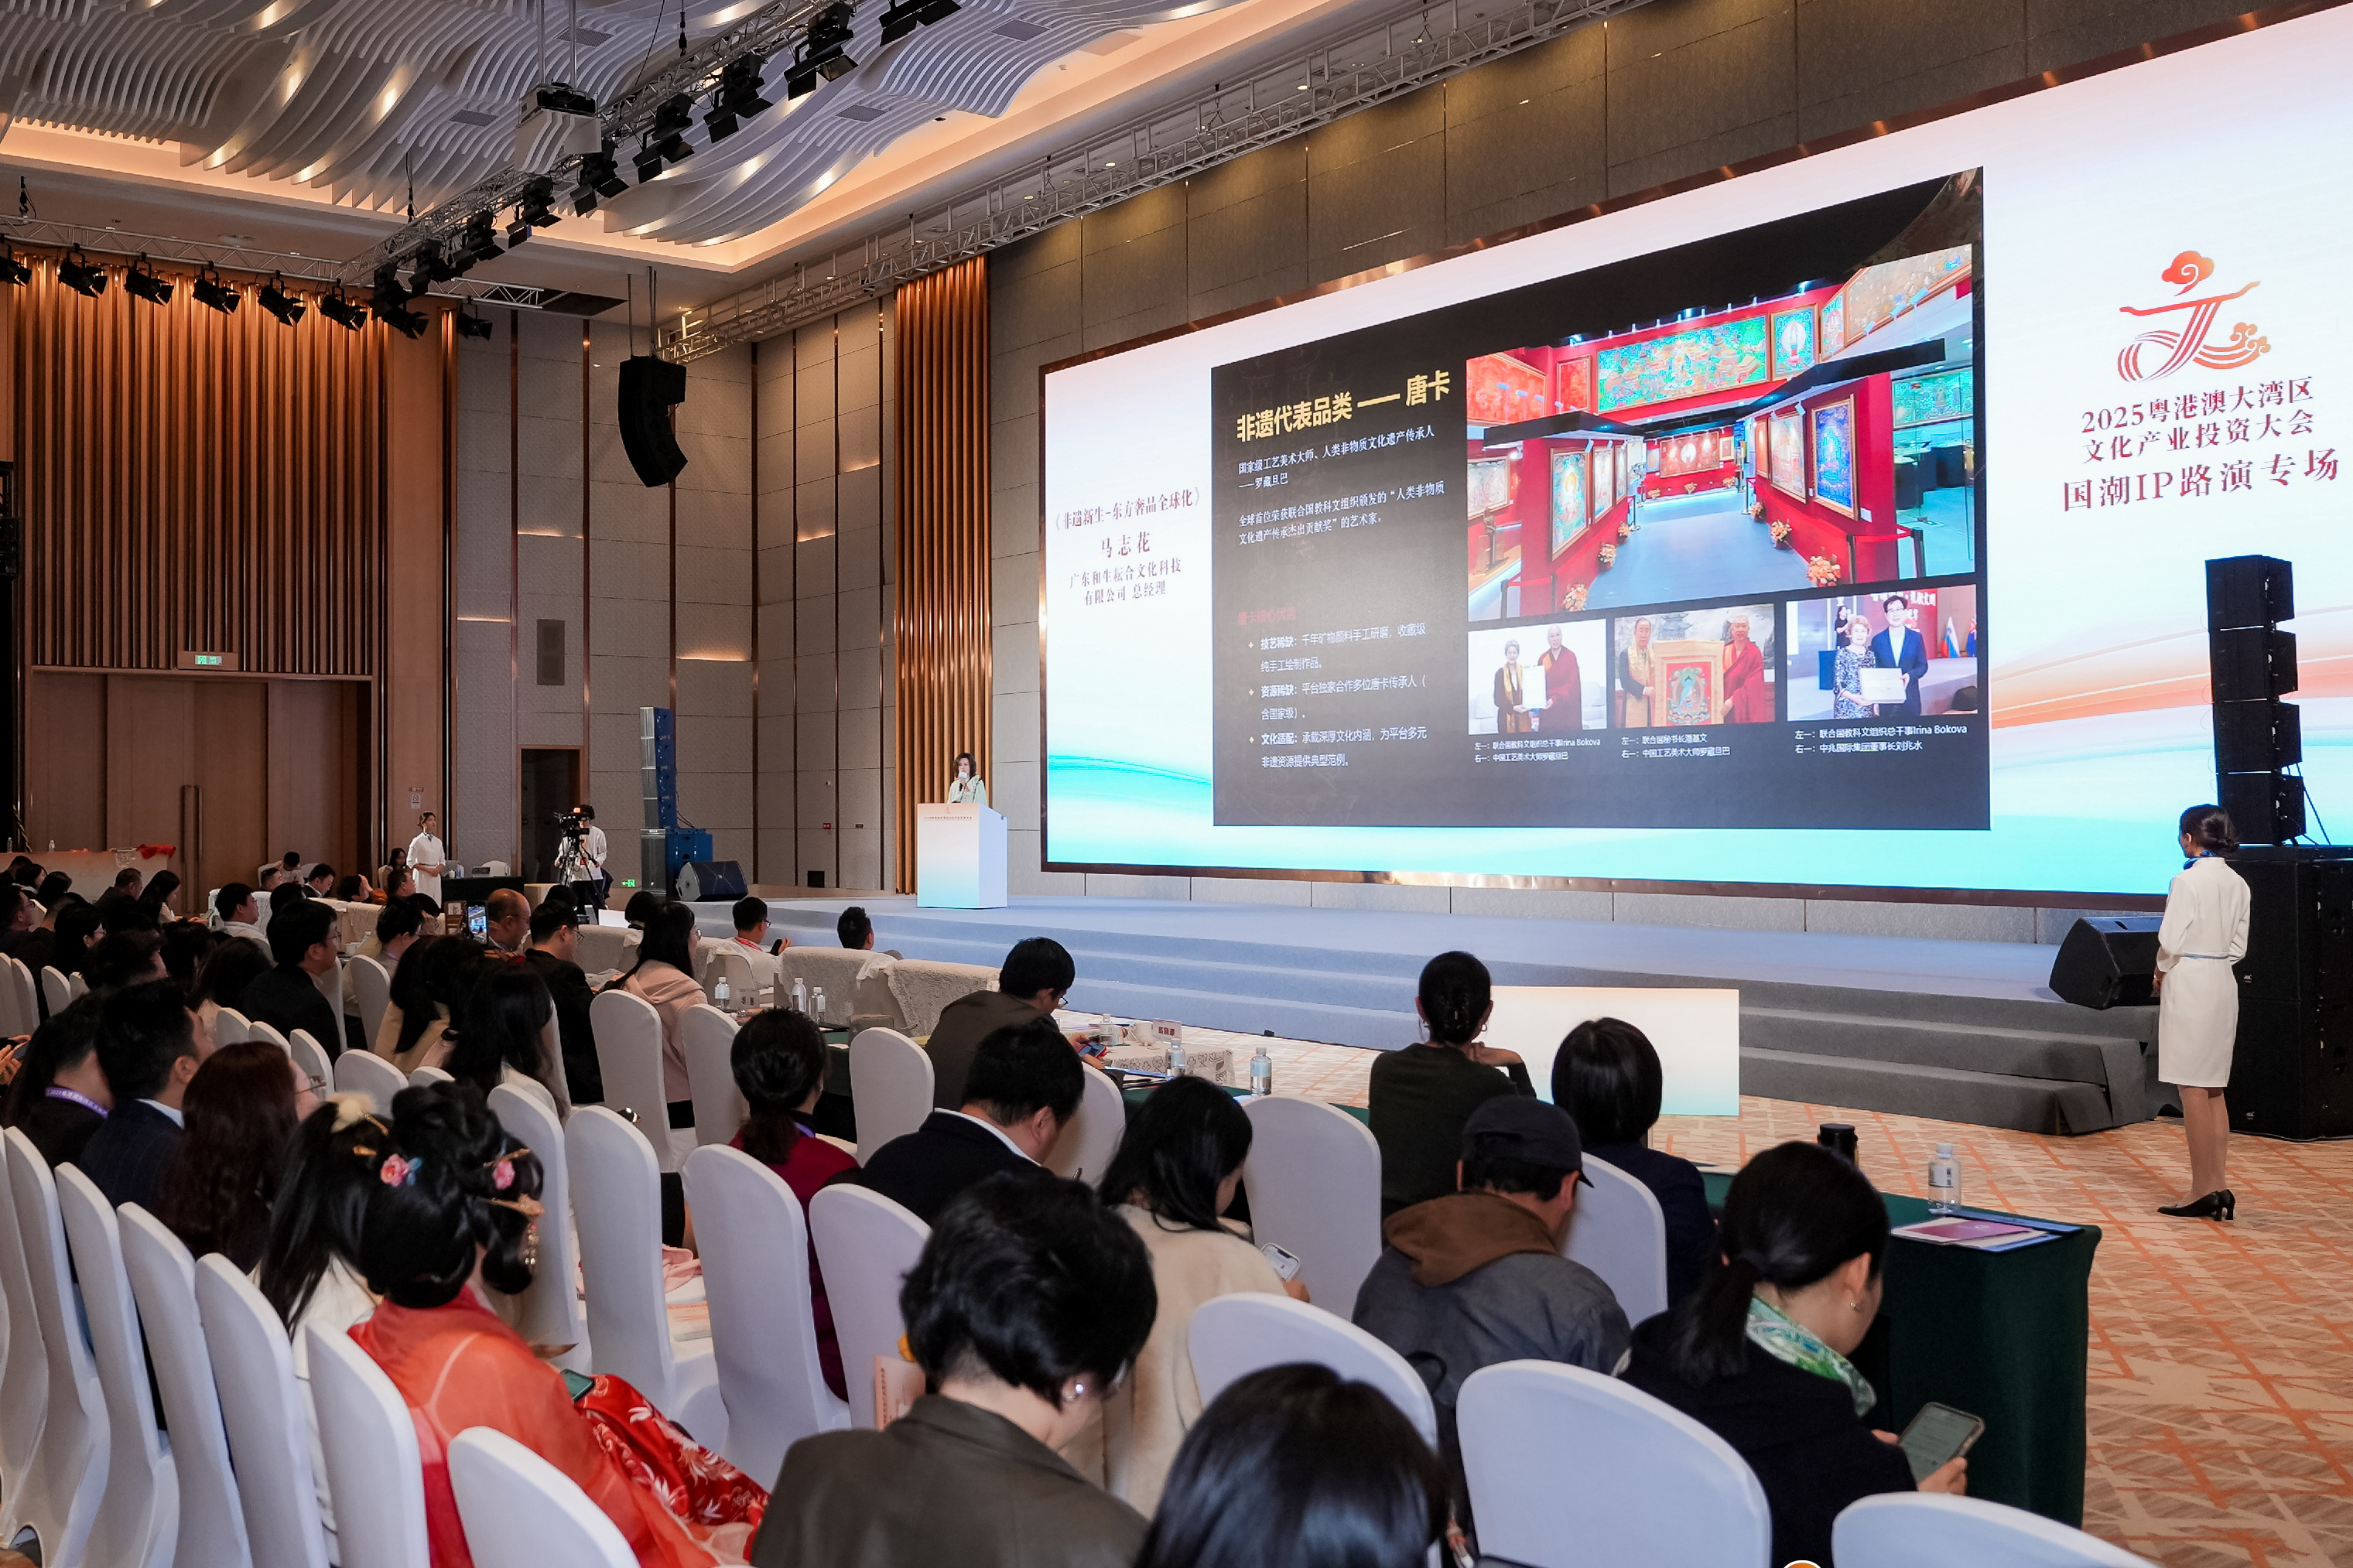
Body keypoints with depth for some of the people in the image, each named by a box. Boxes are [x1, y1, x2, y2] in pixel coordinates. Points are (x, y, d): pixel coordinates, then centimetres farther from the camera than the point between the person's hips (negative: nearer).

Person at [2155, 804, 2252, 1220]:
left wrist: (2161, 974, 1)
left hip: (2188, 983, -8)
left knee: (2193, 1090, -2)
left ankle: (2202, 1190, 2)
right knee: (2214, 1091, 14)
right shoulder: (2237, 884, 7)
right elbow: (2238, 945, 11)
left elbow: (2171, 941, -16)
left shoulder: (2188, 882, -15)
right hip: (2223, 982, 8)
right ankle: (2220, 1186, 16)